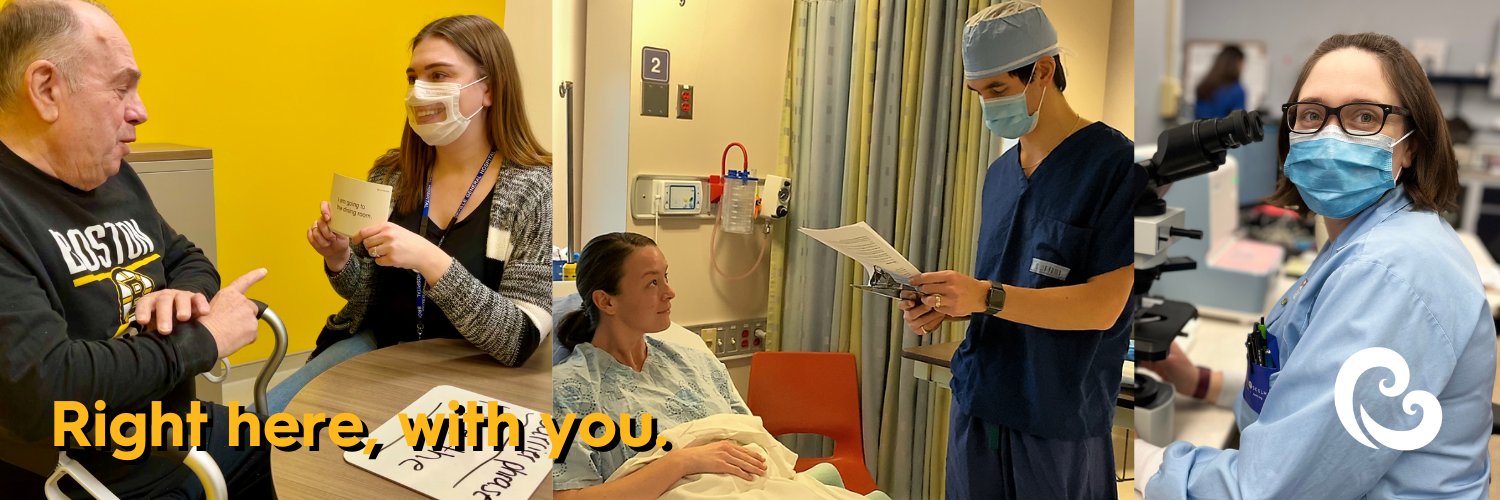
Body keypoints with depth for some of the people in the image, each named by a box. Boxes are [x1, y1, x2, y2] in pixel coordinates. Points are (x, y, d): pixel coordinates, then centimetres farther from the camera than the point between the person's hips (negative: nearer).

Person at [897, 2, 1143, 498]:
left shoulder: (1115, 164, -11)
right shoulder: (1000, 173, 11)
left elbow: (1103, 307, -17)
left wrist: (985, 297, -25)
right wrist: (945, 307, -2)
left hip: (1059, 421, -6)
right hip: (977, 403, 6)